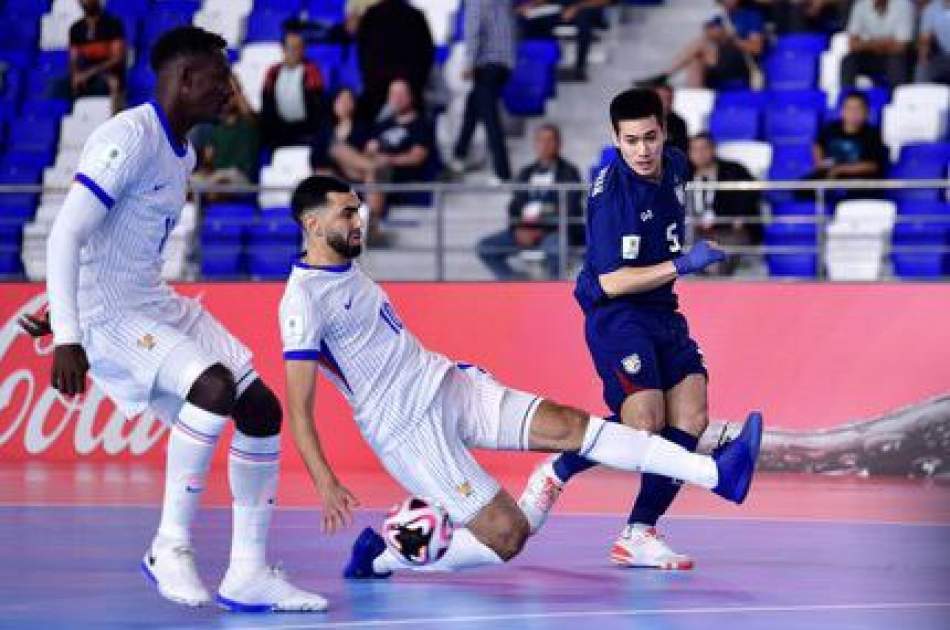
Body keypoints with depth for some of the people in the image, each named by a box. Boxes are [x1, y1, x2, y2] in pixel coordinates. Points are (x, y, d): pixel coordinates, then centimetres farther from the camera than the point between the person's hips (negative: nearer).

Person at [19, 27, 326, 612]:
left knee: (262, 408, 1)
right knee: (214, 386, -30)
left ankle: (248, 575, 7)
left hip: (158, 304, 10)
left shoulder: (184, 155, 12)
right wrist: (68, 336, -28)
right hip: (110, 316, -10)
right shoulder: (129, 139, -18)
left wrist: (62, 311, 28)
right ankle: (170, 548, -18)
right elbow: (65, 237, -23)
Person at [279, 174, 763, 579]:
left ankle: (716, 473, -14)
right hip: (409, 429, -8)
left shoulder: (345, 270, 11)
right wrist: (325, 484, -28)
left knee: (569, 425, -7)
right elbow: (298, 408, -21)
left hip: (447, 384, 8)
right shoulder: (304, 300, -17)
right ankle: (380, 557, 4)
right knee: (506, 535, -13)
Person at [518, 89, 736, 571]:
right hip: (616, 315, -8)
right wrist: (681, 265, -28)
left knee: (691, 417, -7)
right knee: (644, 423, -20)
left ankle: (639, 535, -2)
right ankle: (555, 473, 5)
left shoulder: (674, 166, 2)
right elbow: (613, 282, -25)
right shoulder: (610, 194, -21)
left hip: (662, 311, 8)